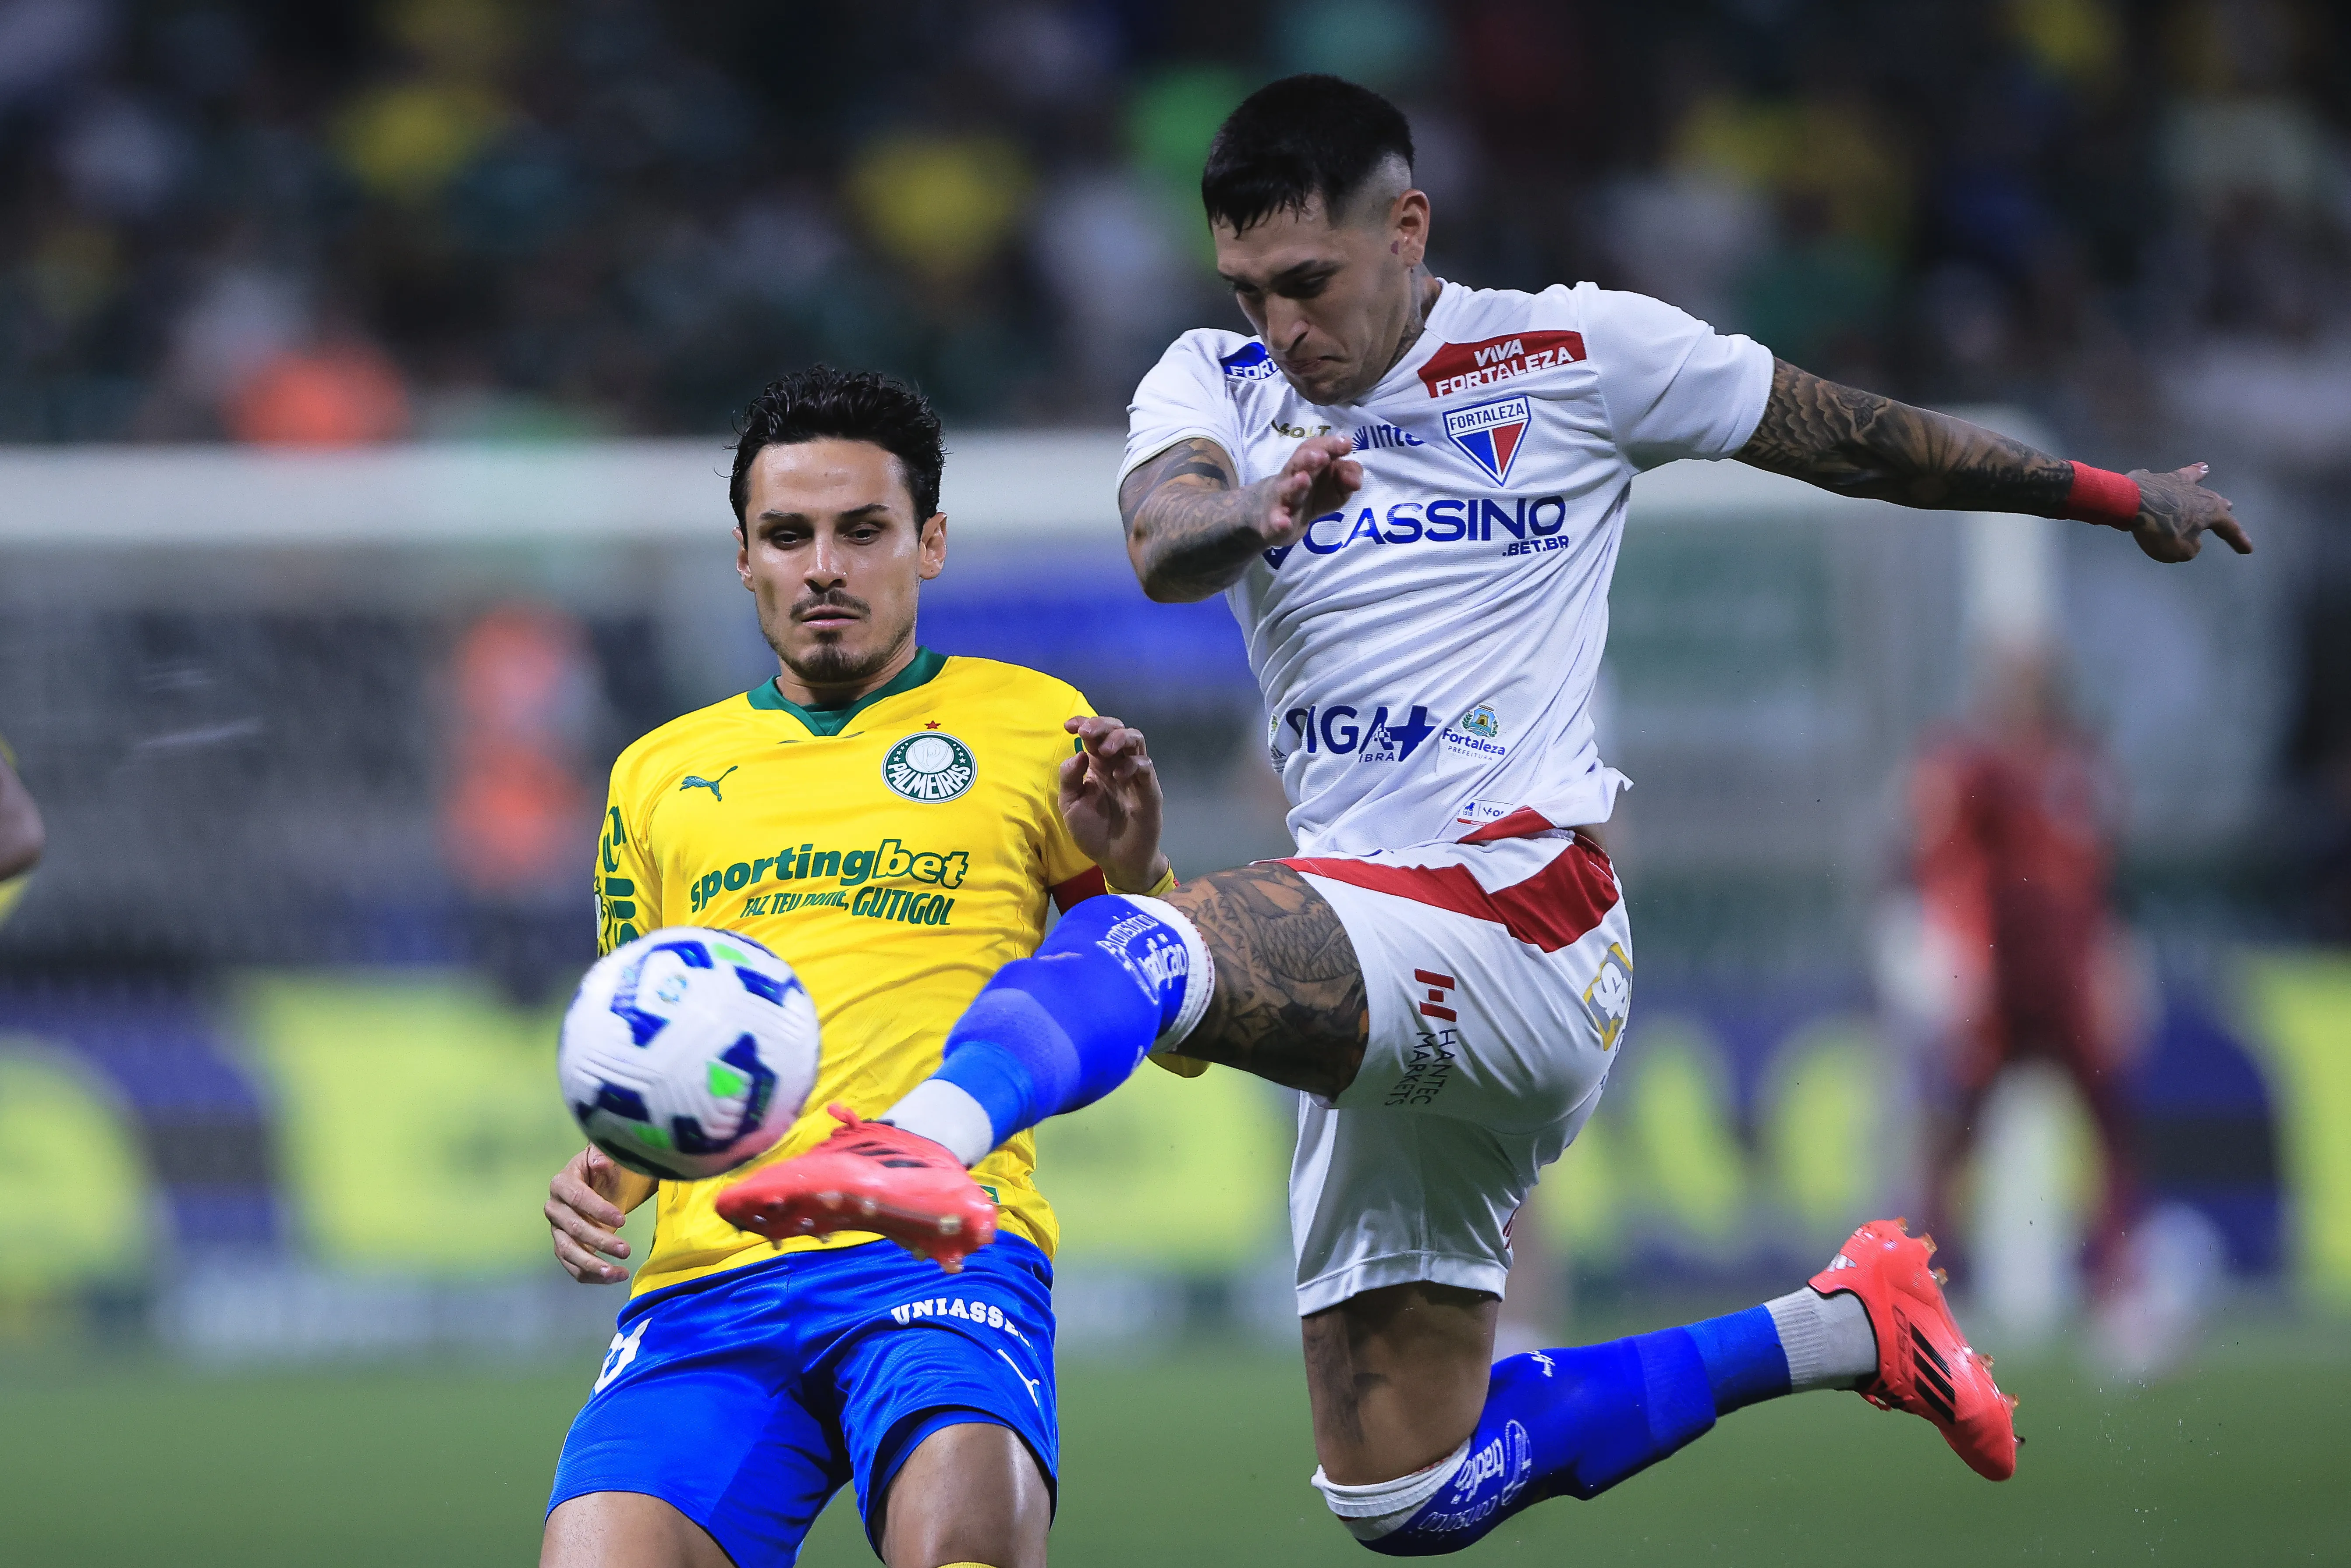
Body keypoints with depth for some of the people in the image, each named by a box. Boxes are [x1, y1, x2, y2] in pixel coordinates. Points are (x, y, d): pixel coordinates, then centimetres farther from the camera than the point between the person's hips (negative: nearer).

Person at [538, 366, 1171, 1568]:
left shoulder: (1028, 724, 13)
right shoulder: (659, 778, 22)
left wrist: (1132, 870, -5)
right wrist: (603, 1175, 7)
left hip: (943, 1237, -3)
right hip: (707, 1281, 3)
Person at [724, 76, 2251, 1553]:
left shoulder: (1578, 354, 3)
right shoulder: (1215, 389, 12)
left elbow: (1856, 441, 15)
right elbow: (1162, 539, -11)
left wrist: (2117, 496, 23)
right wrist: (1251, 515, -36)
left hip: (1518, 921, -7)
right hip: (1388, 998, 7)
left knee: (1121, 946, -32)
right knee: (1407, 1500, 10)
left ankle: (927, 1141, -63)